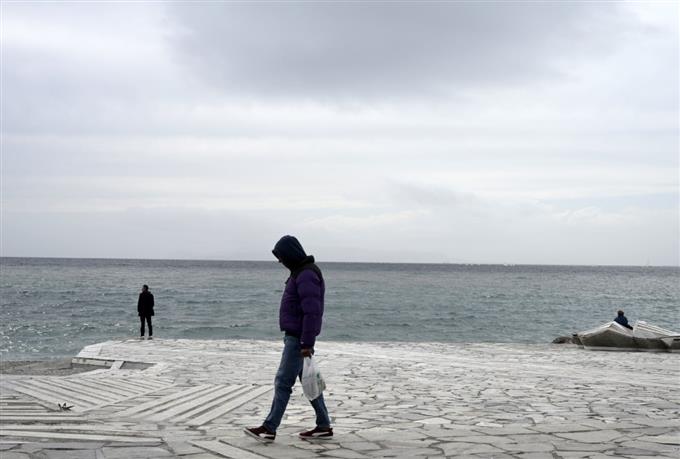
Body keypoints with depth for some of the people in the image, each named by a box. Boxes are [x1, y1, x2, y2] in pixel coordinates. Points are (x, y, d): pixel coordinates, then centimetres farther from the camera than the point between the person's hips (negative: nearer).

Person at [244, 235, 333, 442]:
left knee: (283, 382, -6)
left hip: (299, 338, -10)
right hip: (295, 336, 10)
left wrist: (307, 343, -25)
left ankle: (269, 428, -1)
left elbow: (312, 311, -24)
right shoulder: (301, 272, 15)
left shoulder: (307, 275, -18)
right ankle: (323, 427, 17)